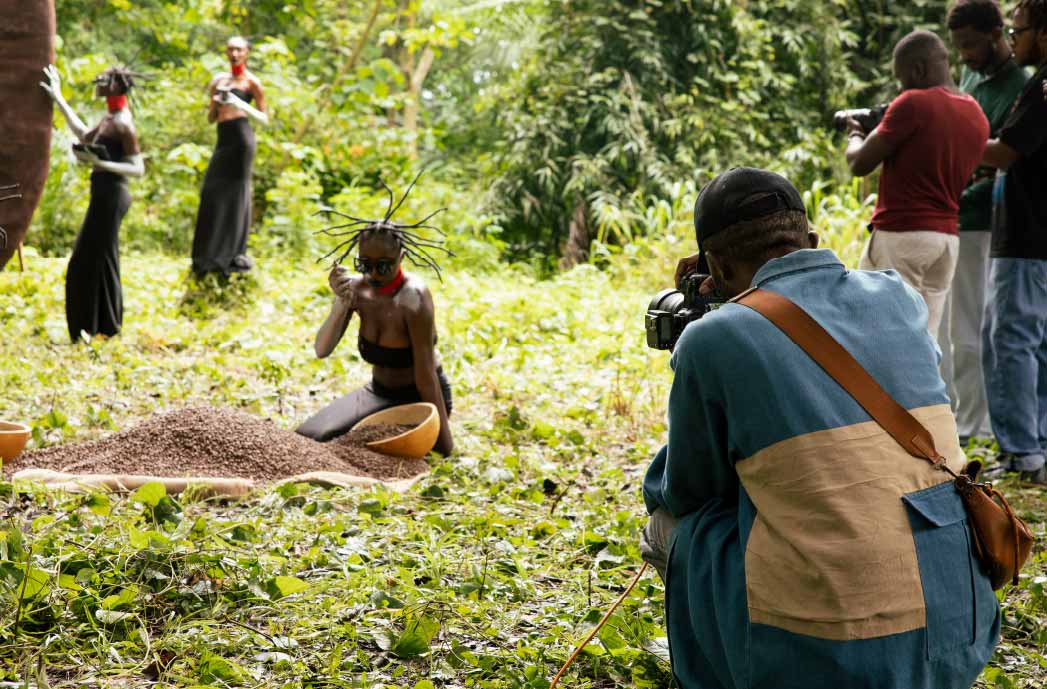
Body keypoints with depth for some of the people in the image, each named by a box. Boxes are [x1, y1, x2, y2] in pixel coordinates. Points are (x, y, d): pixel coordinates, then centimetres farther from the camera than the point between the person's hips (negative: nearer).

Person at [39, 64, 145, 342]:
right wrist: (58, 99, 28)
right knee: (88, 259, 15)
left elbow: (138, 169, -18)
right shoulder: (111, 116, 12)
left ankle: (105, 328, 5)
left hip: (111, 196, -10)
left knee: (96, 259, -3)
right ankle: (99, 324, 22)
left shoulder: (123, 123, -16)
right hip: (104, 194, 10)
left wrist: (100, 163, -27)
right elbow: (84, 136, 25)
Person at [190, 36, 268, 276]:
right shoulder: (218, 80, 20)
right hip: (223, 137, 5)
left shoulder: (251, 81, 5)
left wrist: (244, 106, -13)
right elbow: (211, 118, 20)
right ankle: (211, 254, 1)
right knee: (212, 193, -2)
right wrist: (215, 102, -1)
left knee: (236, 192, -7)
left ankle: (234, 254, -6)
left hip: (241, 134, -5)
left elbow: (264, 119, 3)